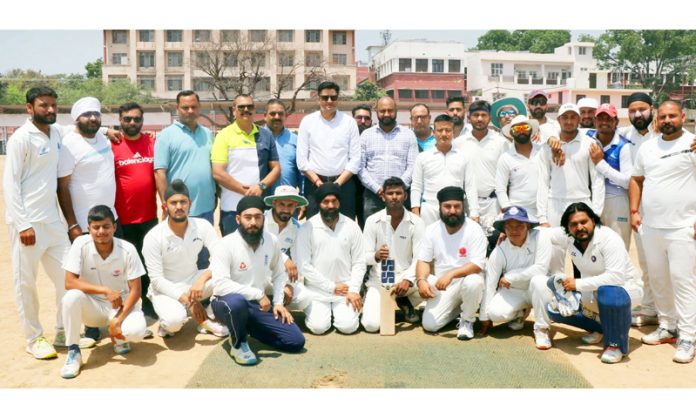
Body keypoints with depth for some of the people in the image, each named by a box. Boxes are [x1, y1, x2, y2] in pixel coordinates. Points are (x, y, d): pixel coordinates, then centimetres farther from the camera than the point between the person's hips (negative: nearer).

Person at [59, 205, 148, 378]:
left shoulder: (127, 250, -17)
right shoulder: (80, 244, -16)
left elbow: (135, 291, -13)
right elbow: (69, 283, -21)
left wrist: (118, 320, -23)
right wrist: (105, 290, -31)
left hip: (121, 305, -1)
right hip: (93, 306, 1)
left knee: (137, 331, -31)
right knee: (72, 297, -32)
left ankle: (118, 337, 9)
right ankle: (73, 351, -12)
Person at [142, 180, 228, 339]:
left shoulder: (203, 226, -11)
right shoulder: (153, 237, -19)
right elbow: (157, 279, -18)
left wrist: (202, 278, -37)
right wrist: (187, 300, -26)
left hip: (193, 281, 4)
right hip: (166, 288, -3)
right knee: (175, 320, -35)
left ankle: (206, 319, -3)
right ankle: (168, 322, 5)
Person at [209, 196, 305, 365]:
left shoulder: (272, 241, -2)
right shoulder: (224, 245, -18)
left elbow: (279, 274, 12)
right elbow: (221, 284, -28)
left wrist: (278, 302, -1)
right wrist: (257, 294, -29)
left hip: (260, 303, 5)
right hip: (229, 302, -5)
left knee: (296, 341, -6)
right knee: (237, 302, -43)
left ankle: (248, 328, 15)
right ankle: (238, 344, -10)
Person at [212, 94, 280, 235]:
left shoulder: (265, 136, 9)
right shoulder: (224, 135, -1)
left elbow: (276, 168, 8)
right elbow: (218, 173, -8)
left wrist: (261, 186, -10)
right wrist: (244, 190, -12)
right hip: (232, 209, -3)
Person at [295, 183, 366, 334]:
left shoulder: (352, 227, 1)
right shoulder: (307, 228, -6)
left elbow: (359, 263, 3)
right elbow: (304, 265, -9)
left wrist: (354, 290, -9)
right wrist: (331, 287, -10)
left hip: (345, 289, 1)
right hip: (317, 289, -1)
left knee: (348, 326, -15)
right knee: (318, 326, -17)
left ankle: (338, 310, 18)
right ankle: (315, 310, 17)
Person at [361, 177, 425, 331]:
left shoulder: (416, 223, -5)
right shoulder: (372, 221, -5)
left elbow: (420, 258, -10)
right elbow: (364, 257, -5)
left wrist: (408, 280, -28)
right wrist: (376, 256, -29)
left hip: (405, 277, 1)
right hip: (379, 279, -1)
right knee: (371, 324, -21)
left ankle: (405, 302, 6)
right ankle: (372, 299, 17)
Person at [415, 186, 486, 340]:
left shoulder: (474, 229, -13)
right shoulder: (432, 230, -1)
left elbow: (477, 265, -22)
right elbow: (423, 261, 1)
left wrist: (451, 274, -34)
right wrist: (422, 280, -20)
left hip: (466, 280, -3)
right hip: (441, 287, 3)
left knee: (473, 282, -38)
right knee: (429, 324, -12)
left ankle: (467, 320, -8)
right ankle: (456, 308, 20)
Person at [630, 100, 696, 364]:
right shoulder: (647, 148, 12)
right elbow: (636, 180, 18)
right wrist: (634, 211, 7)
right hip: (650, 227, 6)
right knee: (657, 279, 12)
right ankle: (667, 327, 26)